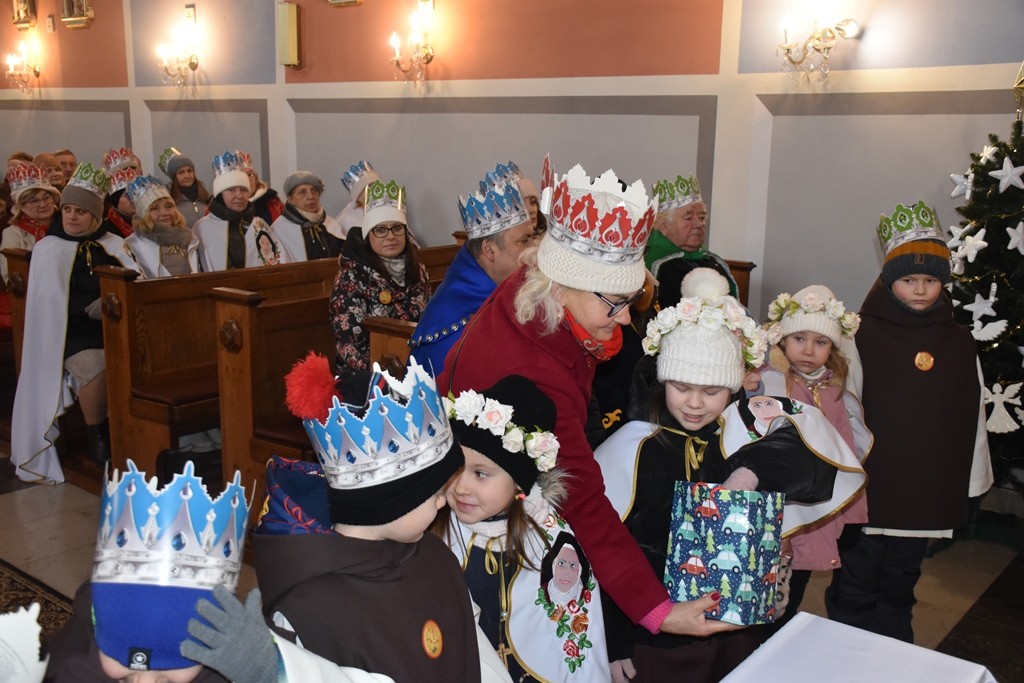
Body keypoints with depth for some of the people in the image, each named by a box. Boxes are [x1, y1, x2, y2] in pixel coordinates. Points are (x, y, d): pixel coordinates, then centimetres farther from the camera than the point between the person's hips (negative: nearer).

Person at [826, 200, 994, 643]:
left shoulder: (959, 344, 5)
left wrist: (974, 480, 12)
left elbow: (973, 419, 10)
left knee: (900, 582, 18)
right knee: (856, 584, 6)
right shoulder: (862, 336, -10)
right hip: (866, 487, -4)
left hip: (927, 490, 4)